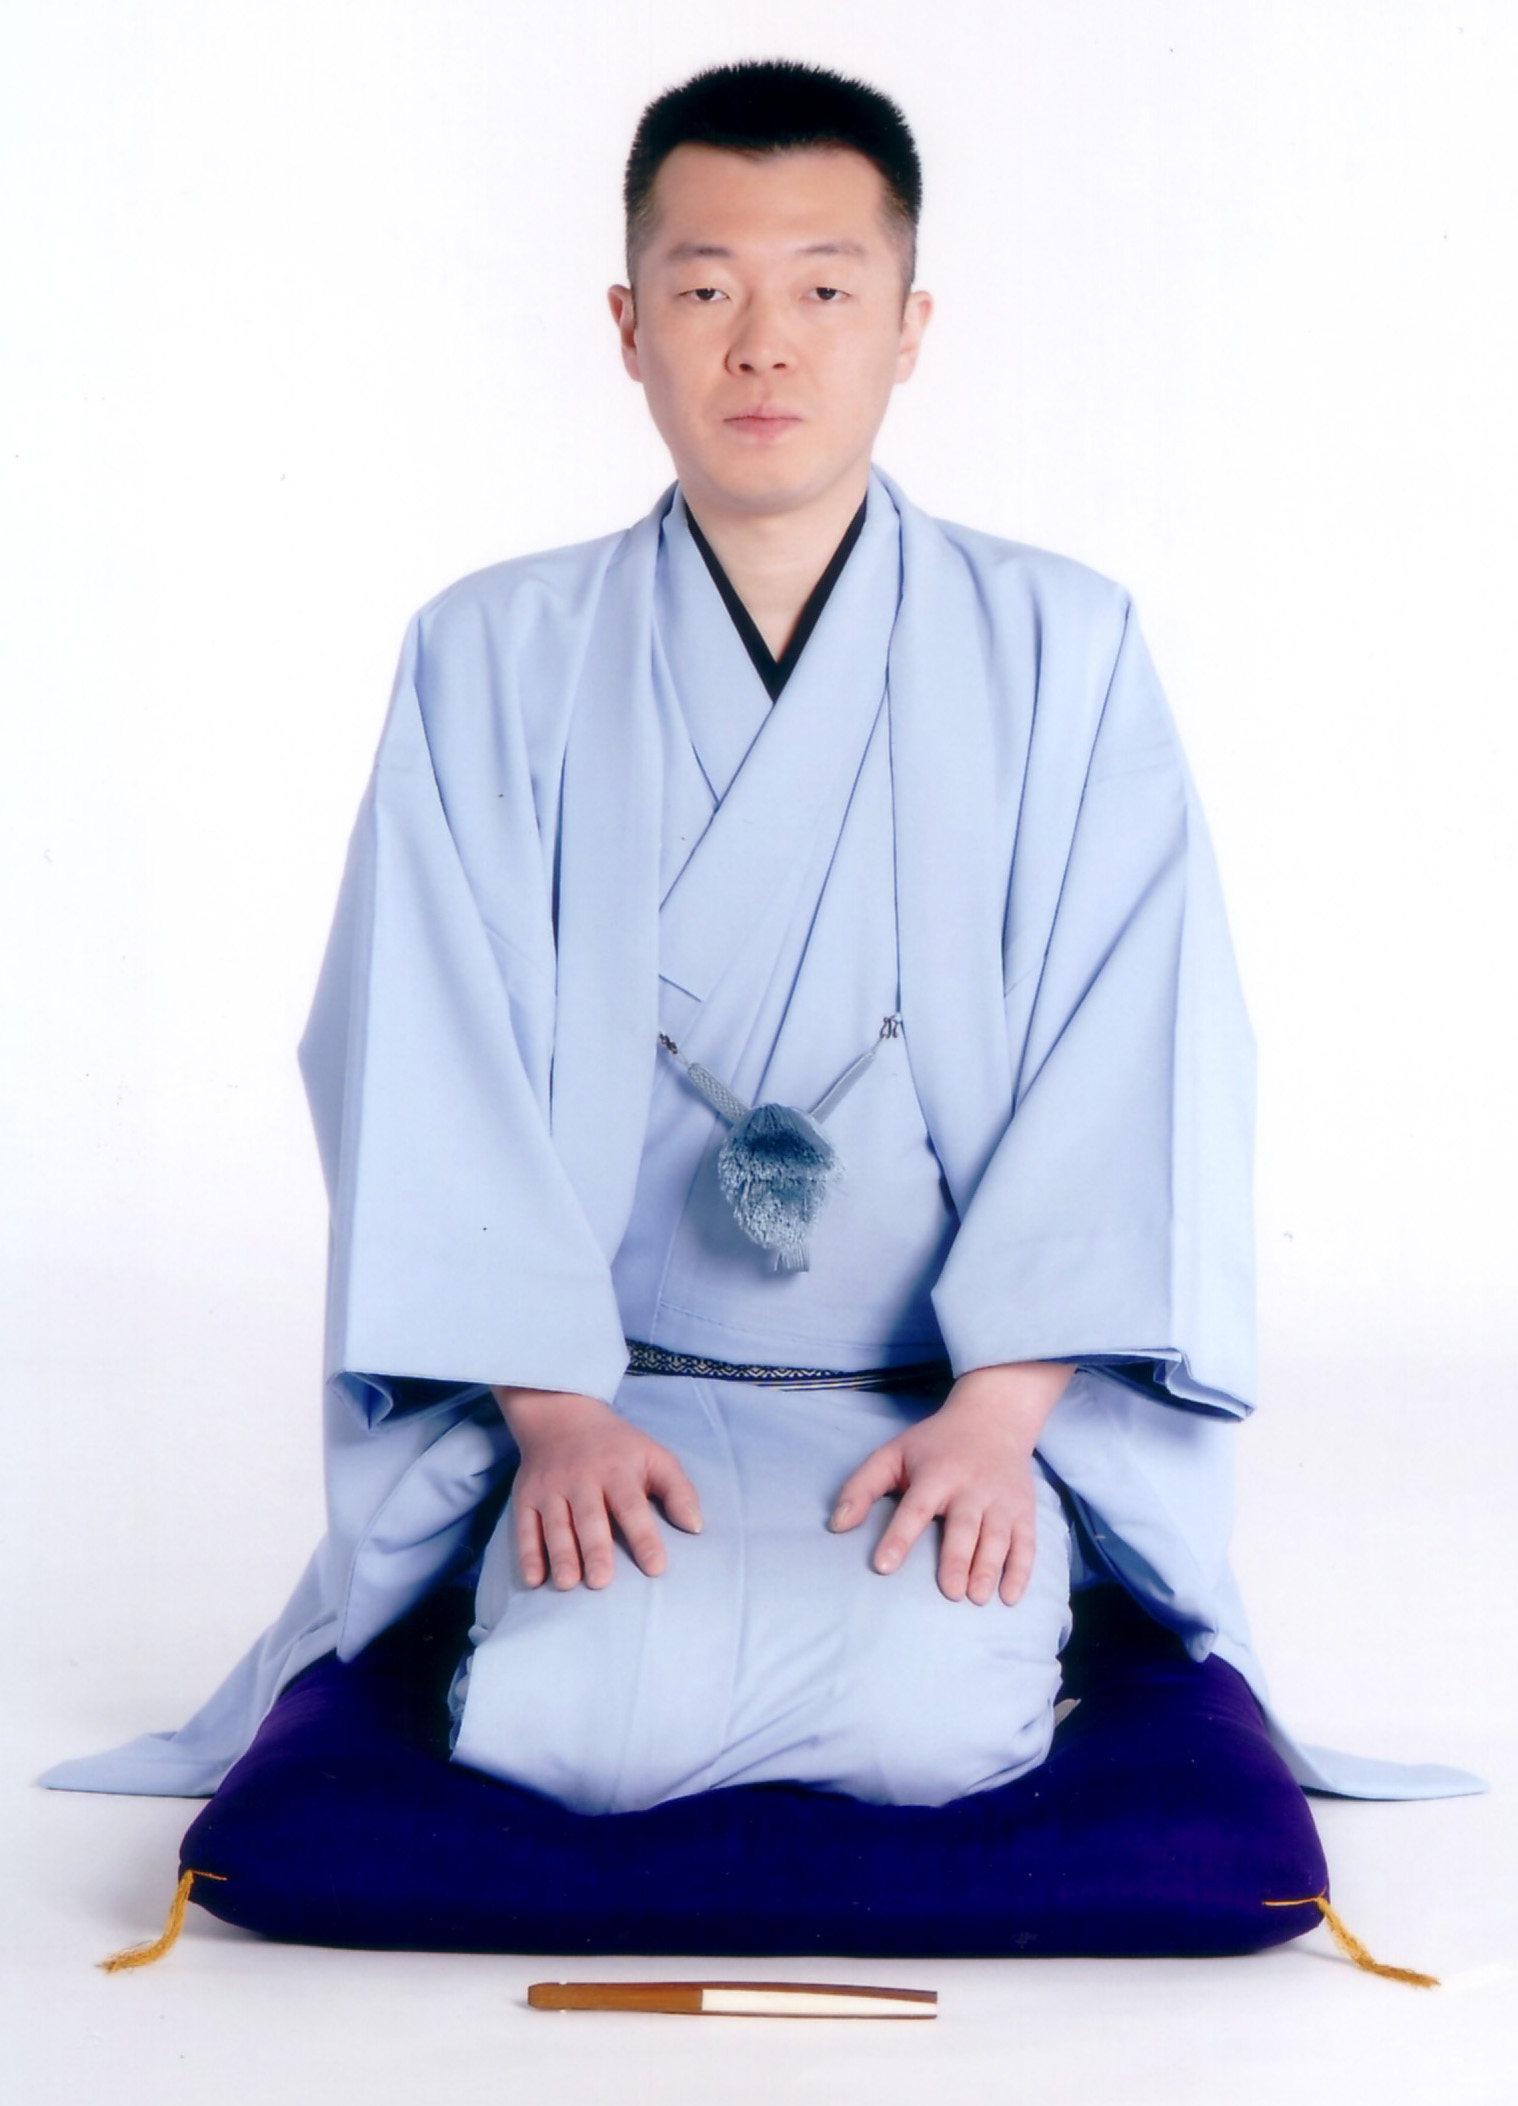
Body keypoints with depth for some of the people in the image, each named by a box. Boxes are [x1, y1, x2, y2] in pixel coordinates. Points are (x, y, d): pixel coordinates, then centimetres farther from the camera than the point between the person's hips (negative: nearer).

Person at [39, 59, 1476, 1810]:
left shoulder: (1061, 652, 3)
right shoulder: (492, 659, 4)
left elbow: (1136, 1057, -3)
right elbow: (432, 1067, -1)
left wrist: (996, 1411, -14)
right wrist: (555, 1411, -12)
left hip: (965, 1401, 0)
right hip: (612, 1405, 0)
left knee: (928, 1725, -26)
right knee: (572, 1725, -25)